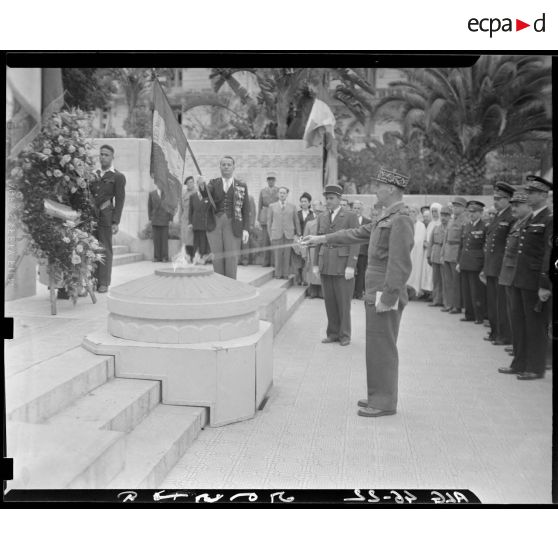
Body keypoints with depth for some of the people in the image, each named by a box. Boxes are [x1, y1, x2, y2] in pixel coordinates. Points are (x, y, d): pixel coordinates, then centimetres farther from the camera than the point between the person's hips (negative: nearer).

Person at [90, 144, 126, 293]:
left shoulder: (118, 177, 3)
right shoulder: (94, 175, 20)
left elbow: (119, 201, -3)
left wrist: (116, 222, -11)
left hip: (106, 217, -5)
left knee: (105, 250, -4)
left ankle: (103, 283, 1)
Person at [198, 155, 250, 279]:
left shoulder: (242, 186, 8)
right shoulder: (214, 183, 10)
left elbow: (246, 209, 3)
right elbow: (206, 194, -12)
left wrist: (245, 229, -7)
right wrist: (201, 185, -35)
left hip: (232, 225, -1)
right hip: (215, 224, 1)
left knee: (231, 258, -5)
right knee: (217, 257, 3)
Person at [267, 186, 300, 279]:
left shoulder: (292, 207, 12)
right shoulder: (272, 206, 10)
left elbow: (296, 222, 13)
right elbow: (269, 222, 9)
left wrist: (298, 234, 7)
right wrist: (270, 235, 4)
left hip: (289, 235, 1)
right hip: (276, 235, 0)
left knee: (287, 255, -2)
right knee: (277, 255, -4)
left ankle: (286, 274, 5)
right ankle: (278, 274, 5)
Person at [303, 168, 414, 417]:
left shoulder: (401, 220, -16)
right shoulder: (386, 218, 15)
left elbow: (400, 265, -22)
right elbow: (358, 233, 23)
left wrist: (388, 298, -22)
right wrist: (323, 238, 24)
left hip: (386, 295, -10)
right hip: (375, 293, 10)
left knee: (382, 349, -2)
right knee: (378, 348, 15)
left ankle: (384, 403, 9)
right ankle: (379, 396, 26)